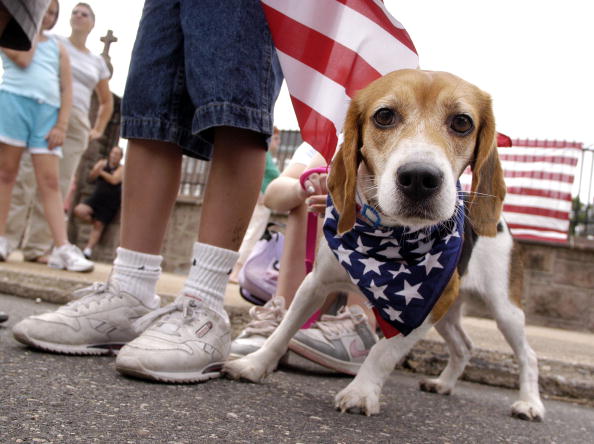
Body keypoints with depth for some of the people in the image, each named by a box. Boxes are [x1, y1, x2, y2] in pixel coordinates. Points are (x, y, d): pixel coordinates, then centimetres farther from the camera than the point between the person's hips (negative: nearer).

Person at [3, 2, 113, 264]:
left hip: (76, 124, 3)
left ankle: (37, 247, -3)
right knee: (24, 176, -12)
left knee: (58, 186, -4)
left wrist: (98, 130, 16)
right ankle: (7, 240, -11)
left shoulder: (97, 63, 21)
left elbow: (106, 101, 29)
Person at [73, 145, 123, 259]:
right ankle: (94, 221, 7)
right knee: (79, 211, -20)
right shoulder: (102, 163, 8)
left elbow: (114, 180, -19)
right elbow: (91, 177, -2)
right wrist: (97, 169, -22)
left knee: (98, 226, -4)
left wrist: (101, 172, -13)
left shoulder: (121, 168, -1)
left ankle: (87, 251, 0)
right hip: (97, 197, 3)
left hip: (111, 203, -3)